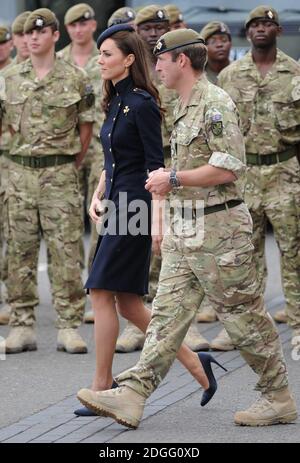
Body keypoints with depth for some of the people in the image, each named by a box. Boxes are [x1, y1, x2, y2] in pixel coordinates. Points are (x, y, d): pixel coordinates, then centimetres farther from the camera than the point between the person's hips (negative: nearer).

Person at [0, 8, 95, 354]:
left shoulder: (75, 78, 0)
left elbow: (86, 125, 8)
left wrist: (73, 165, 7)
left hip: (60, 174, -2)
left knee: (65, 251, -4)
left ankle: (68, 327, 0)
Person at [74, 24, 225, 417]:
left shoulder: (142, 104, -12)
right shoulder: (115, 102, 14)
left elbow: (156, 167, -15)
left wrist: (156, 221, -20)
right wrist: (97, 197, 9)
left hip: (136, 207, -9)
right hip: (118, 206, 9)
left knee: (102, 293, -8)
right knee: (128, 302, 8)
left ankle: (102, 385, -1)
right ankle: (193, 362, 16)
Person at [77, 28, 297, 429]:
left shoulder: (215, 103, -15)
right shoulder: (185, 107, 17)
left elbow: (229, 168, -22)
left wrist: (173, 178, -16)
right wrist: (171, 180, 13)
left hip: (218, 229, -10)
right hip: (185, 230, 10)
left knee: (243, 315, -1)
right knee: (167, 313, 2)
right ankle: (132, 395, -3)